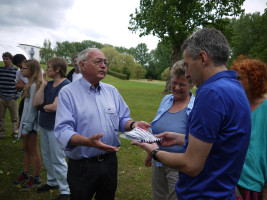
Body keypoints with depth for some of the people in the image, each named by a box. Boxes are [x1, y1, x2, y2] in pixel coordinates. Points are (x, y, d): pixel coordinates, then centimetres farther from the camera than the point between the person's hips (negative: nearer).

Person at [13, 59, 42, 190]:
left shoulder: (34, 85, -19)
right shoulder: (30, 84, 11)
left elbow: (32, 108, -20)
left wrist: (26, 128, -17)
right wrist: (22, 122, 14)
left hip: (31, 122, -9)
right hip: (26, 120, 9)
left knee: (34, 151, 4)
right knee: (26, 149, 18)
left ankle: (36, 179, 18)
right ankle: (25, 174, 33)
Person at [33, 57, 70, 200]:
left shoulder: (65, 85, -18)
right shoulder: (49, 84, 6)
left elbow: (55, 107, -25)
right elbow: (36, 102, -2)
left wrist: (42, 106, -6)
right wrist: (43, 85, -5)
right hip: (45, 125, 8)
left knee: (58, 160, 1)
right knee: (46, 157, 21)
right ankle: (52, 182, 42)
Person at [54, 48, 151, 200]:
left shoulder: (112, 91, 8)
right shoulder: (68, 93, -9)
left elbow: (122, 119, 11)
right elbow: (63, 130, -19)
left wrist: (133, 124, -12)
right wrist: (88, 142, -36)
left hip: (110, 161, 5)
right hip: (82, 165, -4)